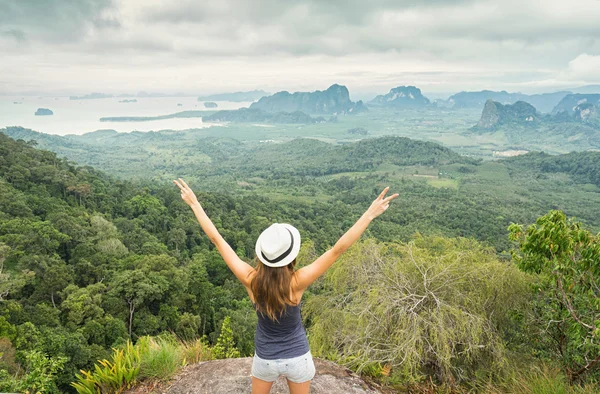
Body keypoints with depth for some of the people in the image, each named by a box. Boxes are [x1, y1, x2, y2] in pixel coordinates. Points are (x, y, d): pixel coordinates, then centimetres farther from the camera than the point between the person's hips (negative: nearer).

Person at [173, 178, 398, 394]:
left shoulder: (250, 280, -25)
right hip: (298, 357, -1)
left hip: (265, 359, 1)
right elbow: (338, 249, -33)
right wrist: (370, 214, -31)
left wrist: (194, 204, -13)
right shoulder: (296, 283, -31)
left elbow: (217, 240, -20)